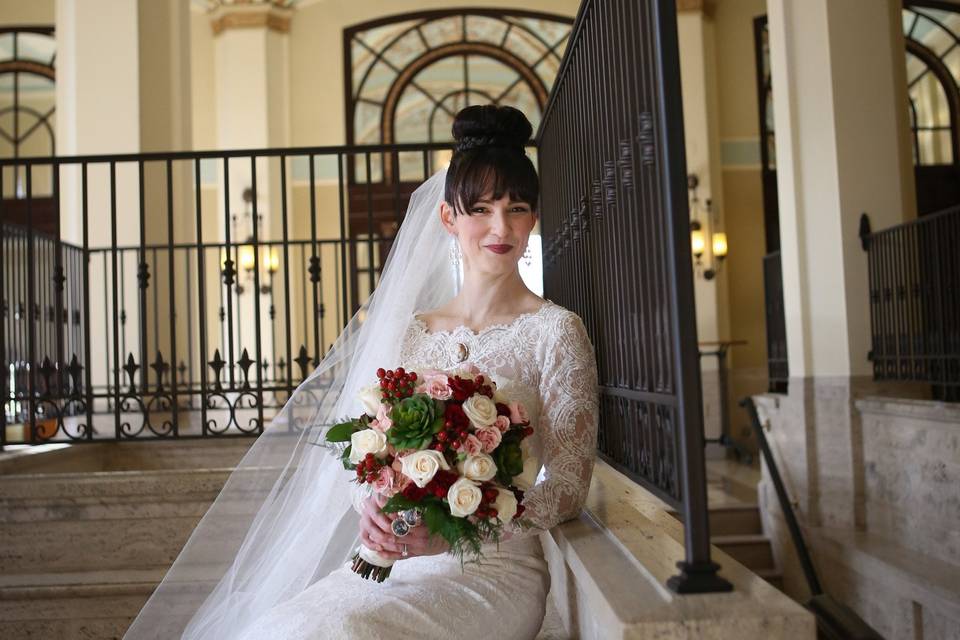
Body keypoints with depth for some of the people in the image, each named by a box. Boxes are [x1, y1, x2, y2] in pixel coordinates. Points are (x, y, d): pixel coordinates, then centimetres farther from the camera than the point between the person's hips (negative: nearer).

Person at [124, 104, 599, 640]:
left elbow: (570, 484, -7)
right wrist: (371, 506, -13)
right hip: (392, 558, 4)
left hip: (493, 566, -4)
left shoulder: (555, 330, -2)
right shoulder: (413, 331, 11)